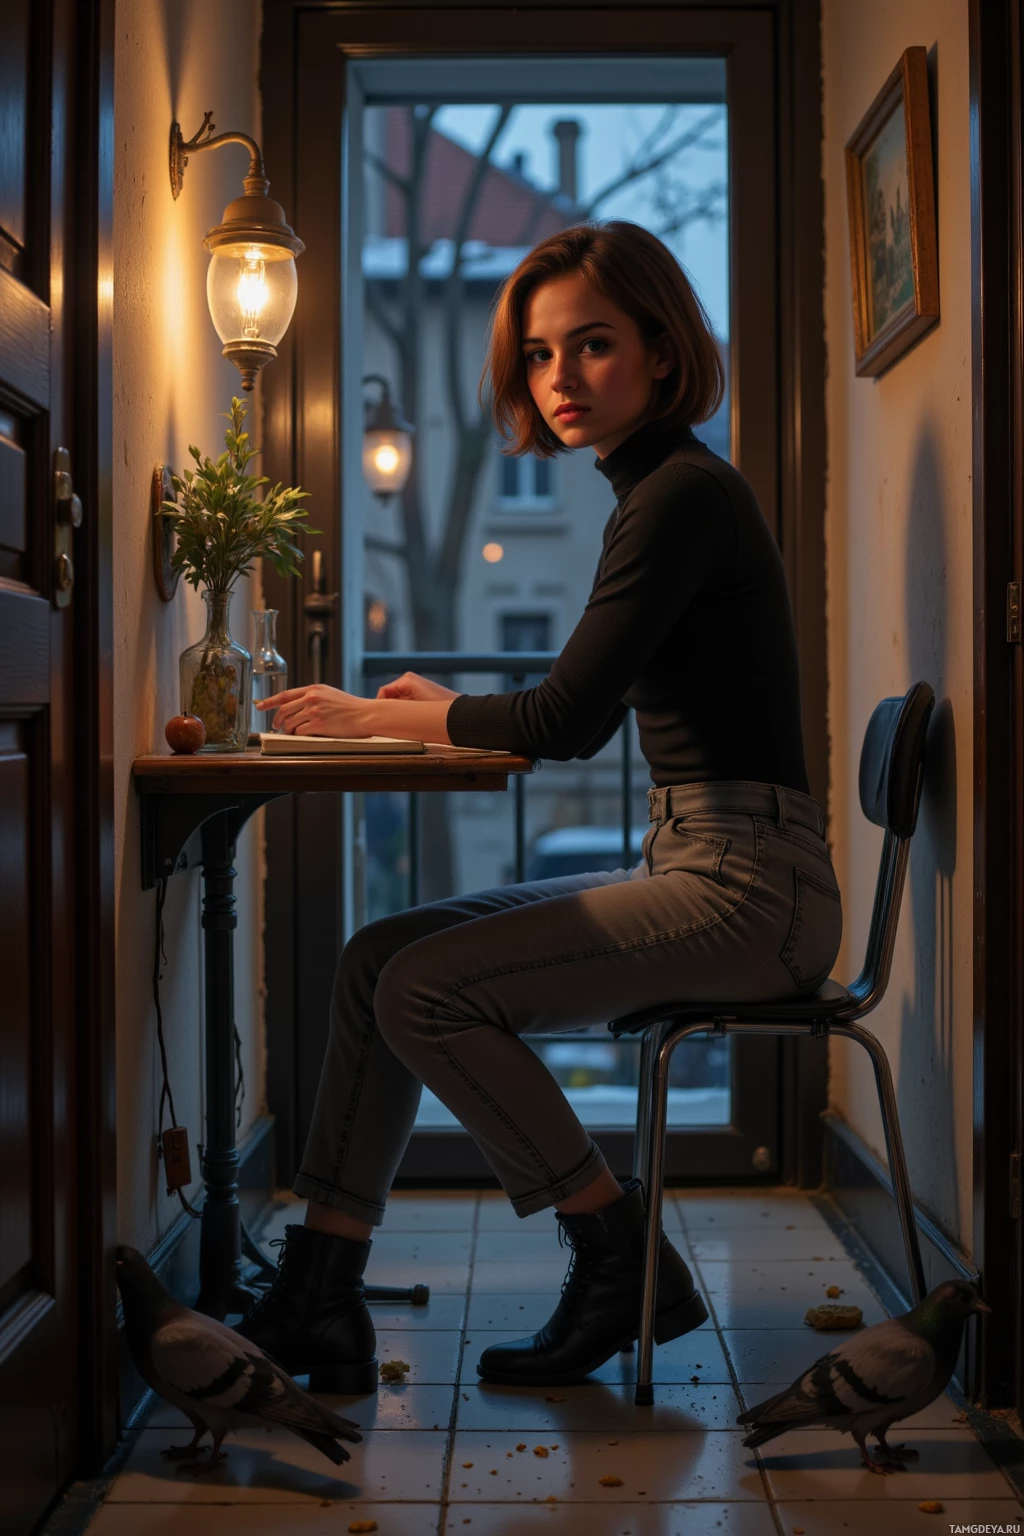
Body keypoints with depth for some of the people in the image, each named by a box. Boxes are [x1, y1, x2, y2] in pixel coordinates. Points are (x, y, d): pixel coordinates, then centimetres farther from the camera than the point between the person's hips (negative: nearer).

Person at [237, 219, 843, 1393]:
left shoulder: (682, 495, -13)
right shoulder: (662, 490, 17)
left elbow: (567, 719, -16)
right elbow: (587, 717, 23)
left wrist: (376, 716, -5)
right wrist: (438, 707, 12)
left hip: (745, 888, -10)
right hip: (692, 868, 10)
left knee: (426, 990, -18)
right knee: (378, 958, 2)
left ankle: (625, 1266, -2)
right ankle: (320, 1301, 2)